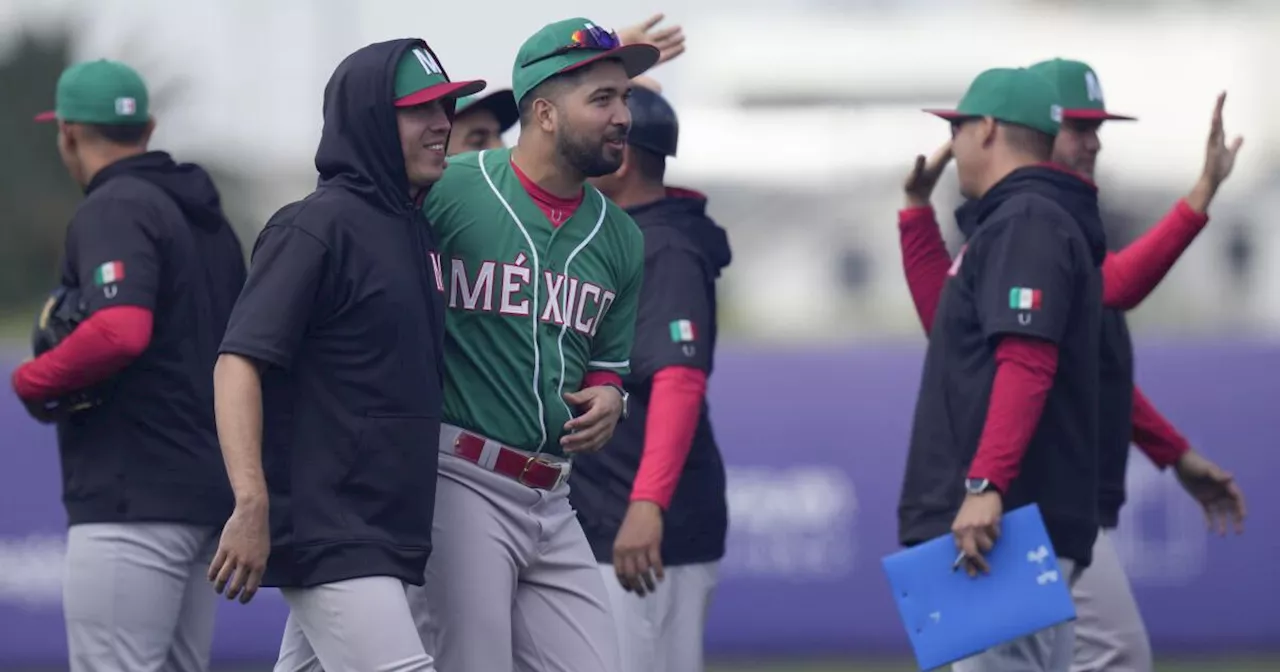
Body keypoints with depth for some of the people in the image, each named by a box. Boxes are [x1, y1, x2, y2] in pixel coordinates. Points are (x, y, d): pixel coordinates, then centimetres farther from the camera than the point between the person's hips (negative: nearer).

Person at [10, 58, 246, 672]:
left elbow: (120, 332, -26)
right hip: (208, 490, 10)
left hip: (134, 498, -10)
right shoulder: (206, 217, 19)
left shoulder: (113, 210, -9)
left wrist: (31, 380, -11)